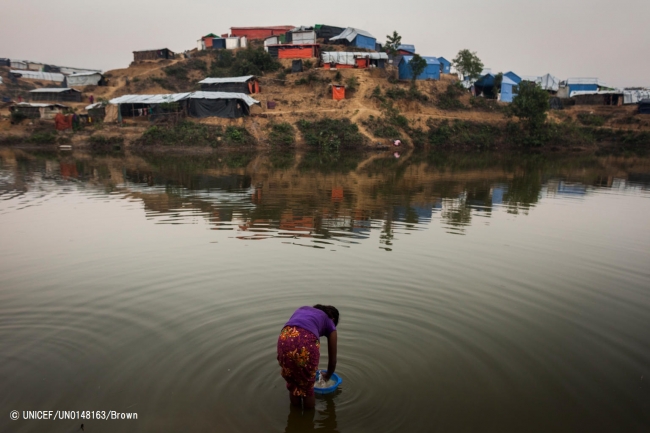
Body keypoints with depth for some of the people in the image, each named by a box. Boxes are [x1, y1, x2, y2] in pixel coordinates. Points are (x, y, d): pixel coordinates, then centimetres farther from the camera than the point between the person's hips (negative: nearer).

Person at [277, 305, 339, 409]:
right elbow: (332, 360, 36)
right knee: (307, 385, 24)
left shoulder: (302, 309, 39)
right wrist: (328, 376, 57)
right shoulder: (330, 324, 30)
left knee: (291, 382, 28)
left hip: (285, 339, 3)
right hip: (306, 341, -3)